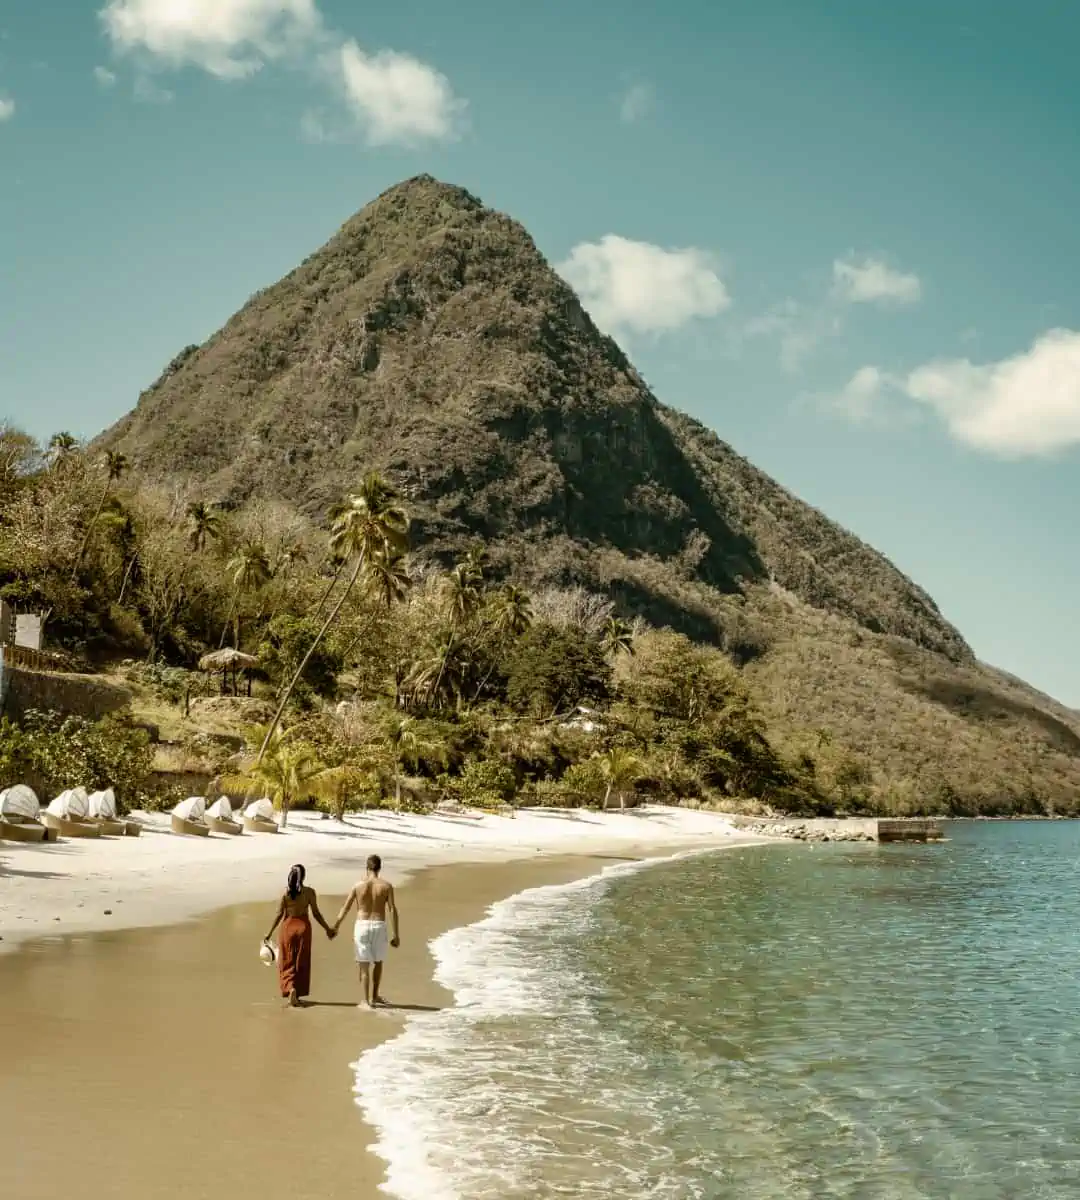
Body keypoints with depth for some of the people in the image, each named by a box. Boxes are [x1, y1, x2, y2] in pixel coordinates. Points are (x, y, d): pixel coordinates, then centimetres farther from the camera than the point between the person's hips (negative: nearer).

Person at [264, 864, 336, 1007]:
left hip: (288, 926, 0)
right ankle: (297, 995, 15)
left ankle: (290, 989, -14)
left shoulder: (285, 892, -7)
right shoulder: (309, 892, -6)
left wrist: (270, 933, 1)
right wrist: (327, 929, 8)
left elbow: (279, 914, -7)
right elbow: (316, 913, -4)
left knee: (287, 963, 9)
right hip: (303, 927, 0)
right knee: (301, 963, 12)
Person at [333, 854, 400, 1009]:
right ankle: (375, 996, 26)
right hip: (379, 927, 0)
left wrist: (335, 928, 16)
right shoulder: (386, 886, -2)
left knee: (364, 965, 5)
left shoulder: (358, 885, 0)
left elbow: (345, 909, 4)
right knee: (378, 961, 22)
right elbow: (393, 911, -6)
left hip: (361, 926, 0)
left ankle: (365, 1001, 3)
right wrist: (396, 935, -3)